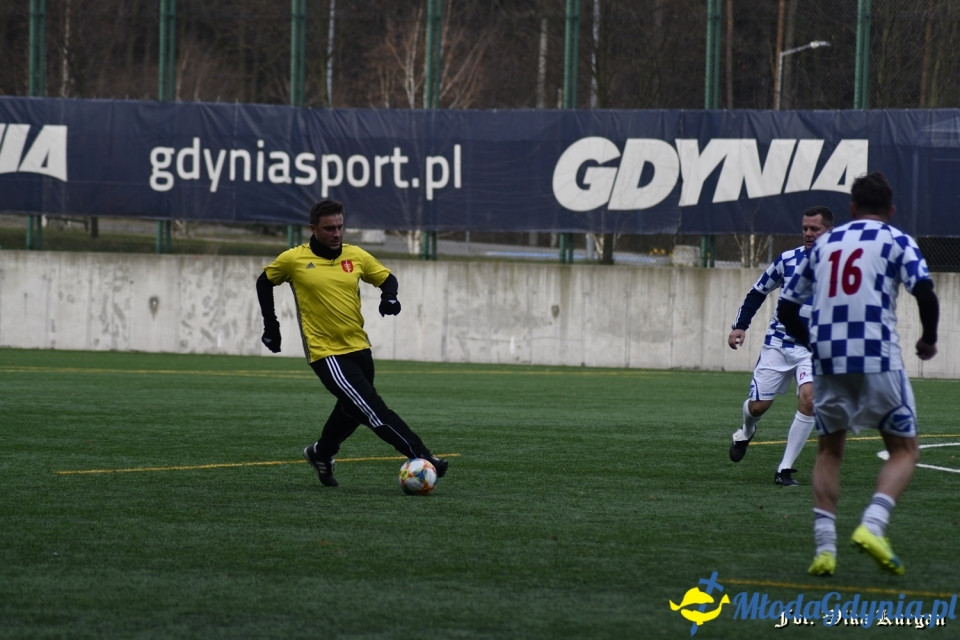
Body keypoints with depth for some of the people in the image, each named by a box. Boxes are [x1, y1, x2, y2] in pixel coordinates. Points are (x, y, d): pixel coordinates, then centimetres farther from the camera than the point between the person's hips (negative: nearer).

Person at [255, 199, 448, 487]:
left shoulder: (356, 256, 3)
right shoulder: (294, 260, -6)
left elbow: (387, 278, 14)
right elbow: (264, 282, 10)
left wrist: (389, 296, -8)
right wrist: (270, 324, 6)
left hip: (358, 347, 6)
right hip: (326, 353, -6)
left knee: (353, 411, 21)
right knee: (373, 409, -16)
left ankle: (321, 453, 46)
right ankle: (422, 457, -20)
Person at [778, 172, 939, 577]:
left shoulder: (824, 244, 16)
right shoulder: (895, 241, 5)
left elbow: (787, 306, 16)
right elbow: (924, 292, -11)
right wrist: (929, 339, 5)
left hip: (828, 361, 4)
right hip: (878, 358, -4)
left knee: (829, 451, 17)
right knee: (904, 449, 8)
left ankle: (825, 545, 4)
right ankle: (872, 526, -15)